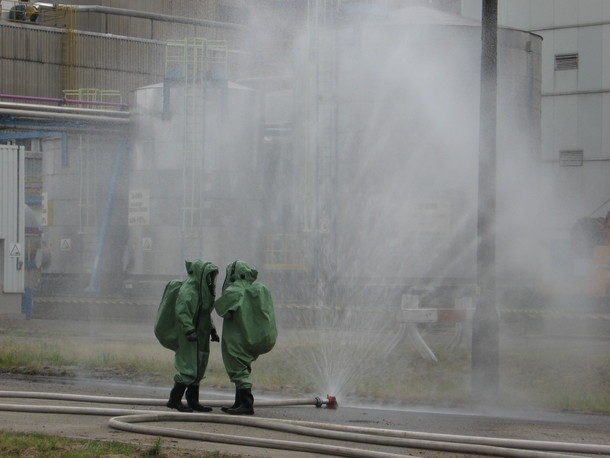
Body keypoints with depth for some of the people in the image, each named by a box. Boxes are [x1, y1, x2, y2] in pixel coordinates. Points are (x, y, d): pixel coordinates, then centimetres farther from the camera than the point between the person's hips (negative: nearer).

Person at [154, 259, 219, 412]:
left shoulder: (202, 290, 13)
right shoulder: (188, 289, -16)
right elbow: (181, 311, -25)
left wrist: (213, 331, 16)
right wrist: (189, 331, -31)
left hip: (200, 337, 10)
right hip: (188, 337, -10)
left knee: (197, 370, 11)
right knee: (188, 369, -10)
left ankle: (193, 401, 16)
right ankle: (174, 400, -3)